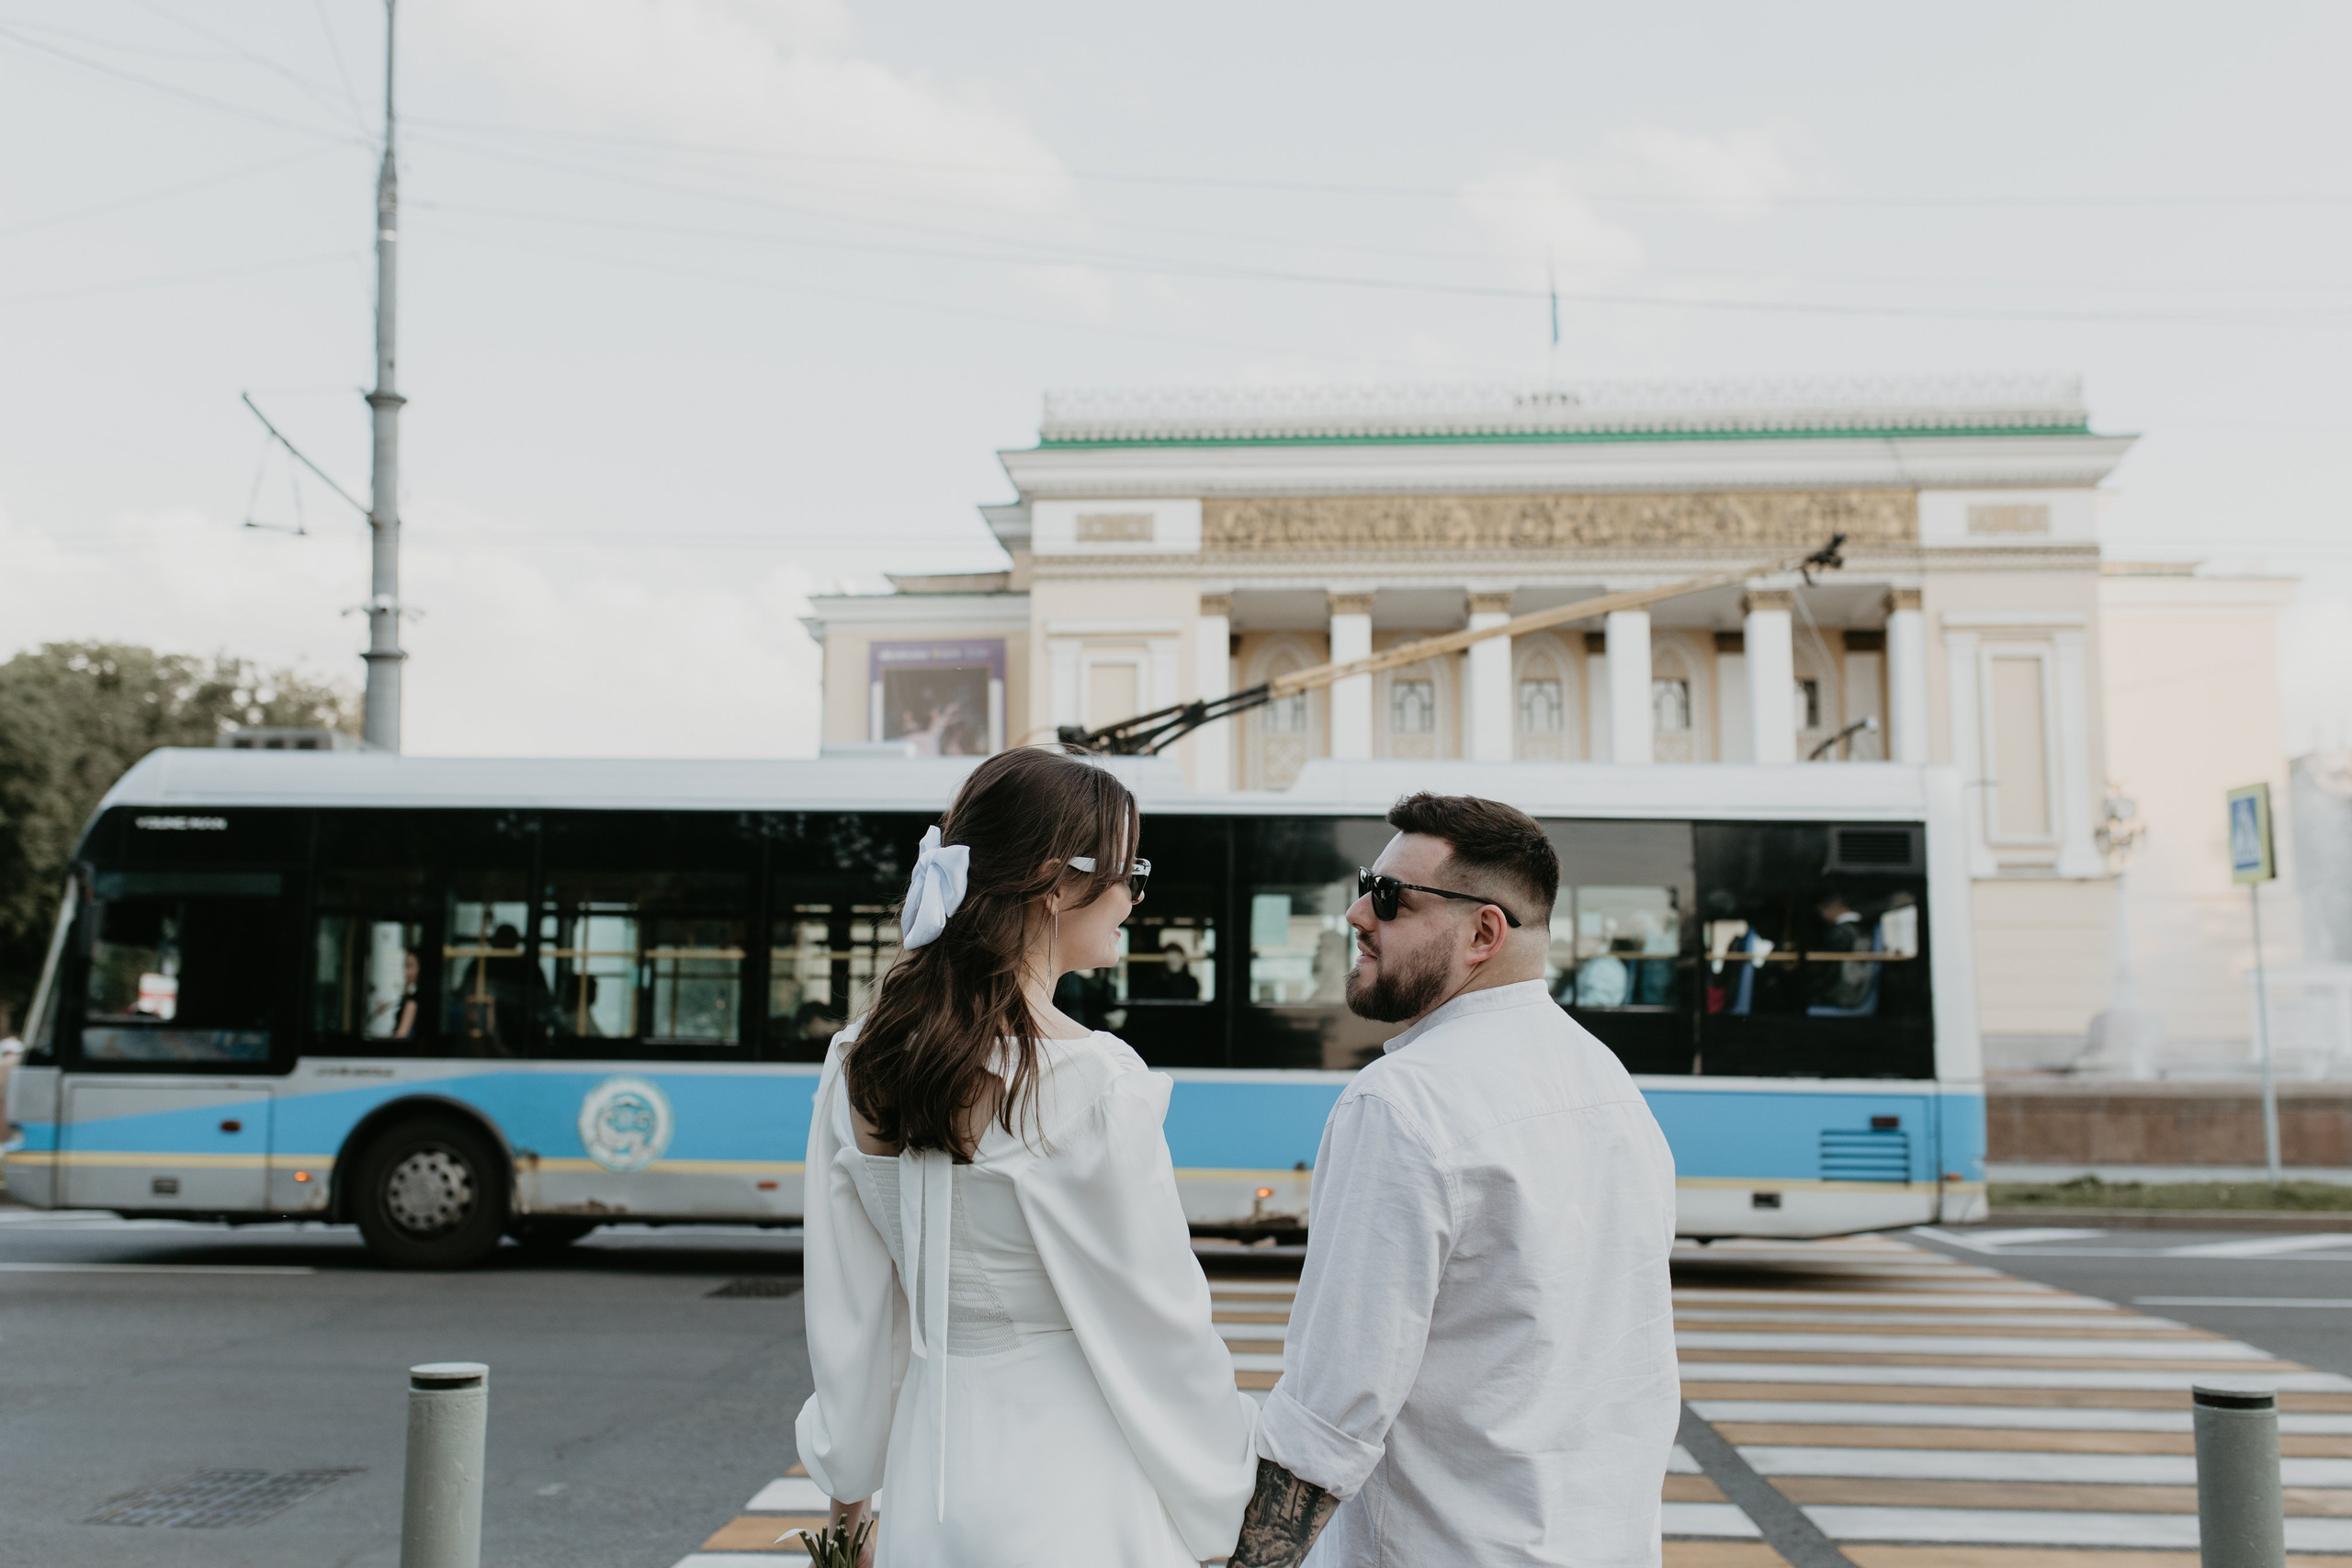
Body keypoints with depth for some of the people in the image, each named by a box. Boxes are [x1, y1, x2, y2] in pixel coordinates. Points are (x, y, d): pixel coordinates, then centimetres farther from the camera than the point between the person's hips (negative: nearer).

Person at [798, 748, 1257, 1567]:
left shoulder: (856, 1064, -2)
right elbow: (1160, 1323, -14)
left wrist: (849, 1484, 19)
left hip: (932, 1472, 6)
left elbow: (848, 1308, 7)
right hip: (1068, 1486, -6)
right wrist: (1231, 1485, 1)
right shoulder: (1099, 1084, -21)